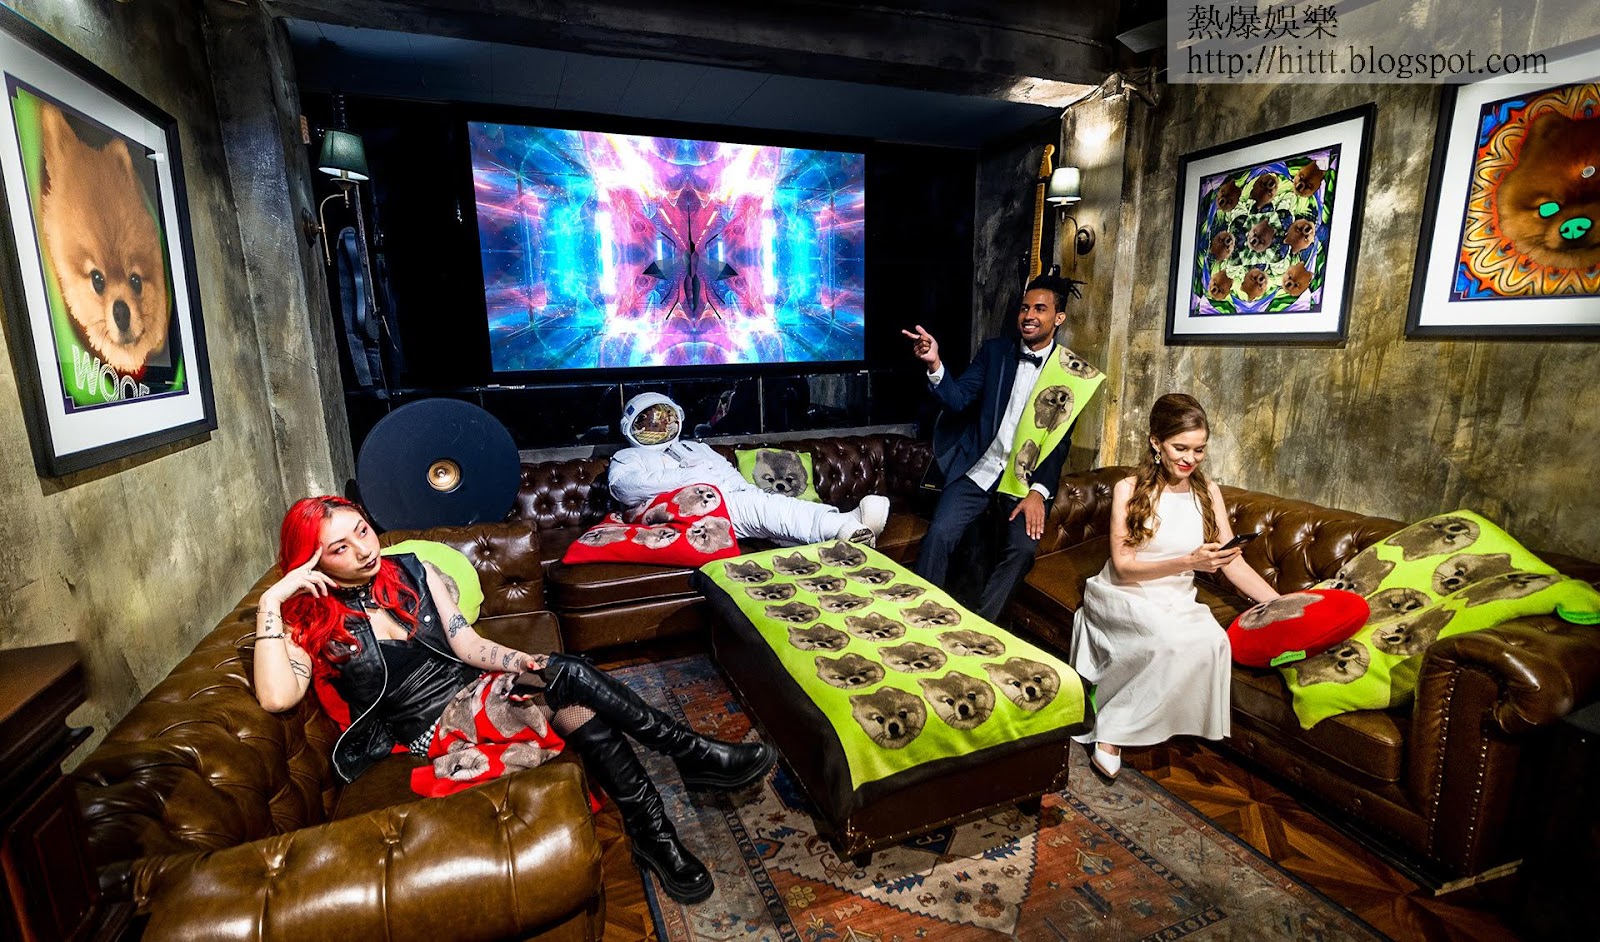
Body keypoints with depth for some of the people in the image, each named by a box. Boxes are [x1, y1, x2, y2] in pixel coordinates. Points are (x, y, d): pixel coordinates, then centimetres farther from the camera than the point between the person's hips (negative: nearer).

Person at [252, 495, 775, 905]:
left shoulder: (409, 571, 6)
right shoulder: (310, 624, -2)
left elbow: (466, 643, 1)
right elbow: (277, 698, -22)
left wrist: (523, 661, -18)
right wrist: (270, 602, -23)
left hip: (478, 688, 4)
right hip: (435, 728, -4)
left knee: (585, 713, -27)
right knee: (566, 678, -29)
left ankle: (655, 839, -15)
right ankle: (694, 753, -19)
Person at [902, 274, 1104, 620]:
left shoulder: (1073, 374, -2)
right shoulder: (995, 351, 3)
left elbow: (1059, 441, -2)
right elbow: (958, 401, -7)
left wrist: (1038, 490, -14)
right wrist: (935, 364, -25)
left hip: (1028, 476, 0)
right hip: (979, 466, 1)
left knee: (1023, 548, -20)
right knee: (939, 533, -17)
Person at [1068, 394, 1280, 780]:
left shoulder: (1208, 492, 8)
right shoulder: (1129, 490, -5)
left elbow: (1233, 561, 8)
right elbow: (1122, 567, -9)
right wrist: (1187, 562, -21)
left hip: (1178, 603, 4)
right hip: (1123, 599, -4)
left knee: (1212, 640, -31)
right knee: (1172, 635, -36)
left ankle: (1114, 730, -19)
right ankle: (1110, 731, -18)